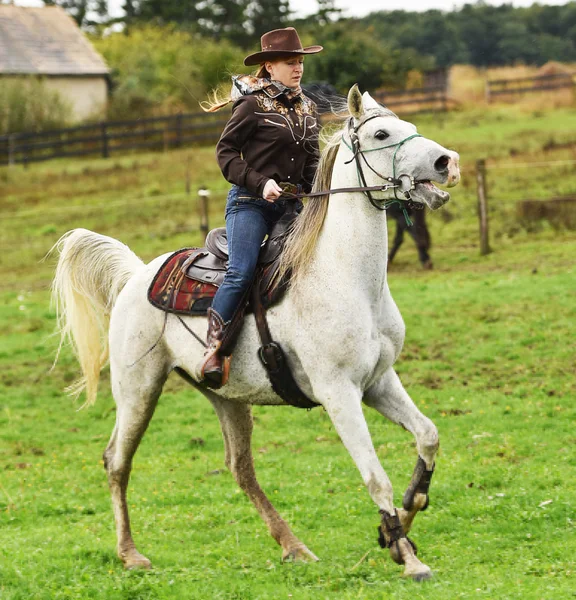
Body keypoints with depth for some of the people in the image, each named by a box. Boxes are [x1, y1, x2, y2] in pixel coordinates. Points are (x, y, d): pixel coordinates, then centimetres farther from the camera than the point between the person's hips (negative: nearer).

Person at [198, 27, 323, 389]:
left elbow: (312, 160, 22)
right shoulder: (253, 105, -6)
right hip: (250, 201, -7)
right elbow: (226, 151, -6)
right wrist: (259, 183, -17)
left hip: (291, 205, 7)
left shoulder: (307, 108, 14)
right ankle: (214, 348, -17)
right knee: (241, 273, -20)